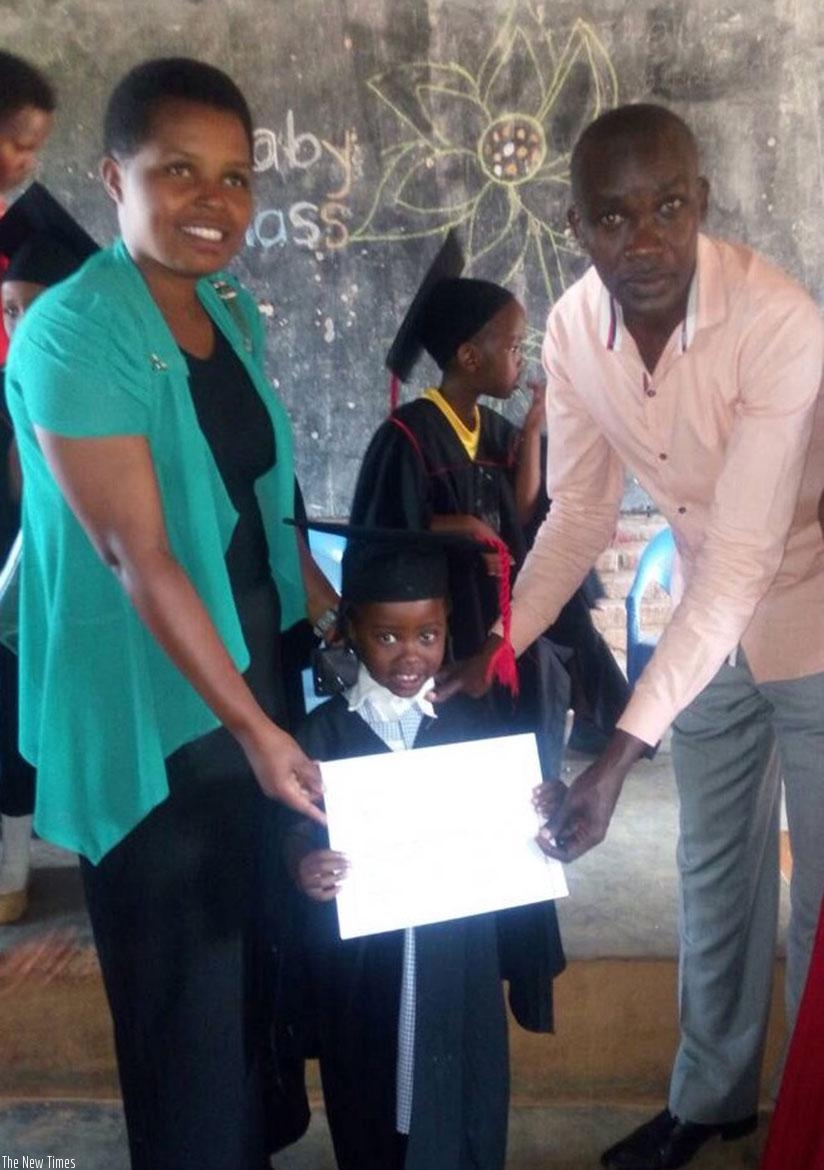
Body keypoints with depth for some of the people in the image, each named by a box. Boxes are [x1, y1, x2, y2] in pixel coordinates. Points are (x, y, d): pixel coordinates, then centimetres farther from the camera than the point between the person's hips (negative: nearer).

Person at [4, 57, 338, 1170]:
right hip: (153, 713, -8)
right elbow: (137, 557, -23)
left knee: (253, 944, 24)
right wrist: (254, 728, -23)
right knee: (184, 975, 10)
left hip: (251, 668, 8)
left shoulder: (231, 308, 4)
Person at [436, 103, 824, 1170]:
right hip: (708, 624, 5)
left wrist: (616, 760, -37)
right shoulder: (573, 328, -14)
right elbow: (579, 511, -3)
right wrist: (499, 646, -16)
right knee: (714, 874, 18)